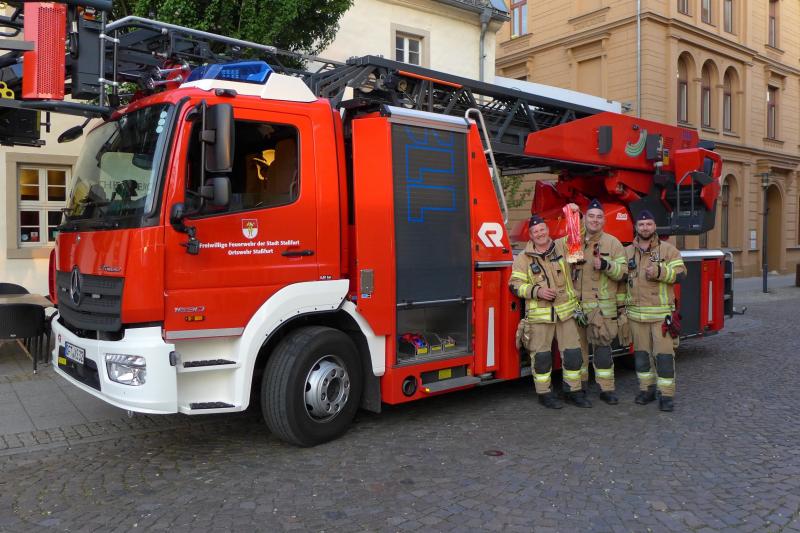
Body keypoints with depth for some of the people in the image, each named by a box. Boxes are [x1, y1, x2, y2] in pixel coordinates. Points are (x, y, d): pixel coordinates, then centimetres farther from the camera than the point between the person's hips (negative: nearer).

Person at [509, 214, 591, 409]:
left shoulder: (562, 247, 6)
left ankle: (573, 391, 21)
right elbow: (515, 284, -2)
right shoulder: (524, 258, 0)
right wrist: (536, 291, -15)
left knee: (573, 353, 7)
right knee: (541, 356, 3)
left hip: (566, 311, 3)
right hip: (539, 315, -2)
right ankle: (544, 393, 16)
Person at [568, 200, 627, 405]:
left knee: (602, 346, -3)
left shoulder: (612, 243, 4)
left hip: (601, 306, -2)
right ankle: (580, 383, 22)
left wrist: (605, 265, -19)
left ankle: (607, 388, 4)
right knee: (577, 344, 9)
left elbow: (623, 271, -1)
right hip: (575, 304, 2)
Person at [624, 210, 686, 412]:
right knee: (641, 352, 9)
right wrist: (622, 305, 13)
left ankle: (666, 394, 2)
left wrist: (660, 272, -20)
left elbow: (680, 273, -4)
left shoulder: (668, 249, 2)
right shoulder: (627, 252, 11)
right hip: (636, 313, 3)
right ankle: (647, 388, 21)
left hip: (661, 313, -3)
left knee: (663, 353, -5)